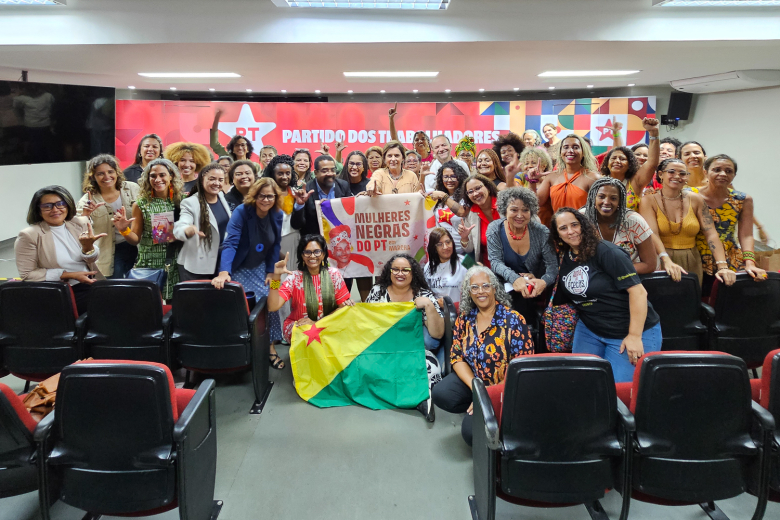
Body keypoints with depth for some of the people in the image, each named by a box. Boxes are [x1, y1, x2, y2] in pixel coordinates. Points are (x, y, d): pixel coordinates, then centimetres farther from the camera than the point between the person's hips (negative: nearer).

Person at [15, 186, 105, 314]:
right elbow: (27, 274, -7)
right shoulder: (29, 235, -8)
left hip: (90, 284, 5)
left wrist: (88, 246, -20)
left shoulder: (81, 223, 3)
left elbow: (92, 259, 5)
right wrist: (69, 275, -14)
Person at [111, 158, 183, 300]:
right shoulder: (141, 204, 1)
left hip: (175, 266, 1)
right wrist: (124, 230, -13)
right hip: (148, 266, -1)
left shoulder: (181, 201, 3)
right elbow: (135, 239, 5)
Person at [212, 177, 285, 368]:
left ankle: (271, 348, 8)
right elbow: (230, 243, -33)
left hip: (261, 268, 4)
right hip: (239, 269, -4)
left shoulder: (277, 215, -7)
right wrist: (224, 272, -45)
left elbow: (276, 245, 2)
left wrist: (271, 271, -4)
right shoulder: (241, 212, -23)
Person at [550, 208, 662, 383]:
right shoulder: (565, 258, 4)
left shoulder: (606, 252, -18)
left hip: (632, 331, -6)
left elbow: (638, 291, -21)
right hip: (589, 331, 7)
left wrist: (635, 336, -22)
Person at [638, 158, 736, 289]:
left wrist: (723, 266, -14)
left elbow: (711, 234, -1)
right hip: (661, 264, -3)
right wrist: (667, 261, -32)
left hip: (692, 265, 3)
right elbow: (652, 234, -16)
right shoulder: (649, 201, -2)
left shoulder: (695, 200, 6)